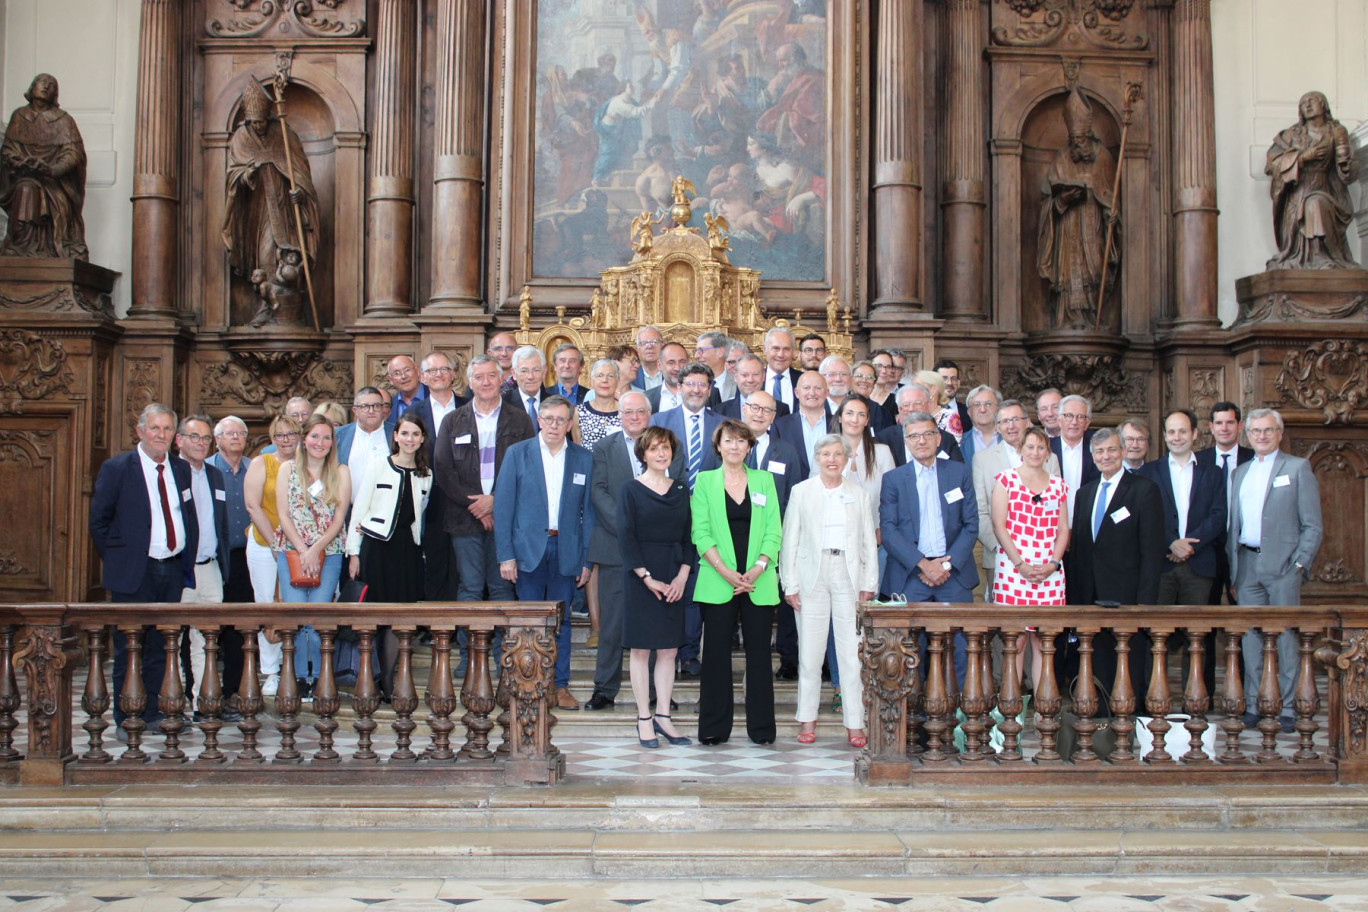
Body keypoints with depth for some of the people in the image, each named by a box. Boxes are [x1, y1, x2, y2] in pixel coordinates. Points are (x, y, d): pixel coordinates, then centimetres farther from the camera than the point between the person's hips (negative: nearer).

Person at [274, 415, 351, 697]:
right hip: (291, 551, 1)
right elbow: (283, 514, 2)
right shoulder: (288, 470, 8)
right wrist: (303, 550, -8)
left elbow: (339, 518, 1)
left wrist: (315, 550, -10)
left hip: (329, 553, -1)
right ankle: (299, 677, 3)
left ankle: (318, 677, 2)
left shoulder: (340, 473, 7)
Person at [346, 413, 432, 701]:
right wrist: (354, 552, -3)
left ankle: (388, 682, 6)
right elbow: (358, 510, 0)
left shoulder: (426, 475, 9)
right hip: (377, 546, -3)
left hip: (408, 548, 3)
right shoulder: (378, 468, 0)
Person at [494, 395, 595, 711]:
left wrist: (586, 560, 1)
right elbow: (503, 506, -1)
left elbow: (588, 510, 5)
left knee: (561, 619, 6)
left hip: (566, 551, 1)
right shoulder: (517, 453, 2)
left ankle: (560, 685, 14)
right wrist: (505, 554, -7)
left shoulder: (584, 459, 5)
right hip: (528, 548, -1)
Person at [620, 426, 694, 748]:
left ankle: (663, 717, 11)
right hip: (640, 577, -4)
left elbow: (688, 536, 7)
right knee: (640, 649, 0)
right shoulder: (629, 489, -2)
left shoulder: (681, 490, 9)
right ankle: (645, 719, 6)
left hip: (674, 579, 4)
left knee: (668, 649, 5)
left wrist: (682, 576, -6)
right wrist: (648, 578, -13)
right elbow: (626, 538, -7)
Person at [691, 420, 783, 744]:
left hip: (759, 581, 1)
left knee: (759, 651, 2)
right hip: (718, 582, -1)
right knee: (717, 652, 0)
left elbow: (773, 531, 5)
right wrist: (726, 572, -12)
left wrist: (758, 568, -10)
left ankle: (761, 727, 9)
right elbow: (701, 533, -1)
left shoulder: (764, 481, 11)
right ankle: (714, 728, 7)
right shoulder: (705, 481, 7)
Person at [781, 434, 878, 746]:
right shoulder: (801, 491, 6)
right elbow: (790, 540, 5)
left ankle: (855, 723, 2)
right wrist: (790, 584, -2)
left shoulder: (859, 494, 10)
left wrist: (868, 585, 2)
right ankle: (807, 720, 12)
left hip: (848, 575, 1)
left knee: (853, 652, -2)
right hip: (812, 576, -1)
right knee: (810, 651, 1)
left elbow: (869, 543, 10)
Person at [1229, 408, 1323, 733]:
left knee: (1286, 636, -3)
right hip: (1247, 564, 4)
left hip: (1283, 565, -4)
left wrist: (1300, 564, -9)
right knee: (1251, 636, 6)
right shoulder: (1240, 472, 17)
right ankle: (1252, 705, 12)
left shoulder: (1298, 468, 2)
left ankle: (1288, 707, 3)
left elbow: (1313, 525, -1)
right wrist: (1232, 566, 9)